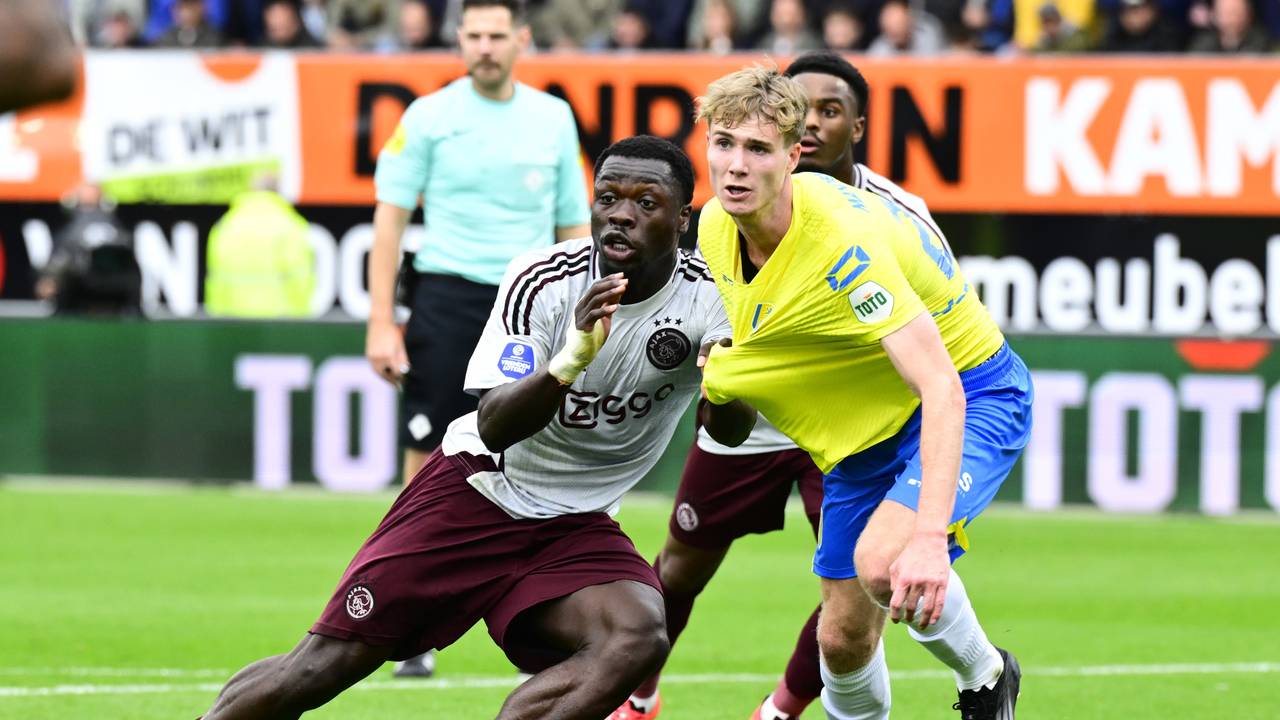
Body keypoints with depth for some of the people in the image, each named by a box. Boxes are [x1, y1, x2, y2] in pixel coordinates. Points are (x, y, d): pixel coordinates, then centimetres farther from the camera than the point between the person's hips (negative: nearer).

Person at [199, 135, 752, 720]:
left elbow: (731, 431, -23)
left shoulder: (706, 295, -11)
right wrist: (570, 360, -43)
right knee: (323, 667, -11)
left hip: (575, 528, 2)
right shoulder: (543, 279, -16)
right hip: (477, 490, -2)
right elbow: (495, 428, -24)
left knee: (637, 639, -30)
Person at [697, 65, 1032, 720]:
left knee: (883, 562, -32)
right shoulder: (715, 228, -9)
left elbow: (941, 389, -39)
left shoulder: (843, 243, -33)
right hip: (864, 424, 7)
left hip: (973, 400, -7)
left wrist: (930, 537, -50)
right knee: (843, 638, 3)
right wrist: (719, 373, -3)